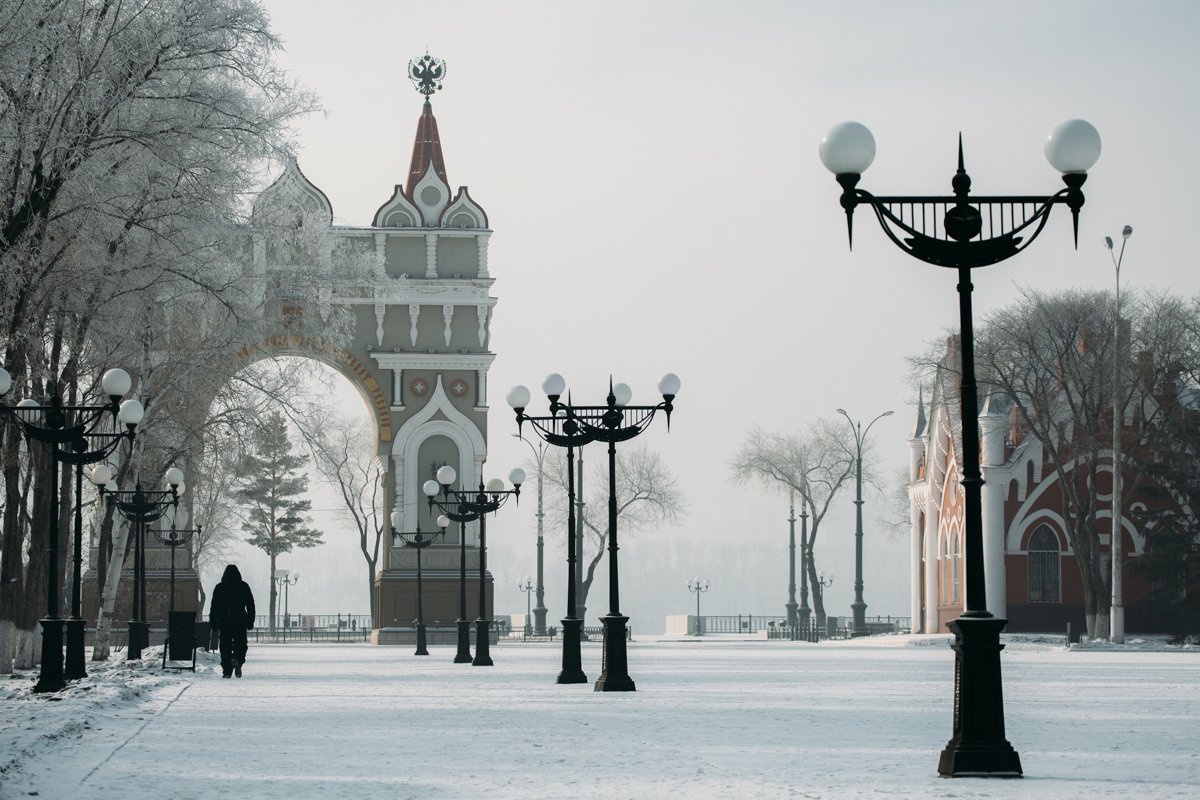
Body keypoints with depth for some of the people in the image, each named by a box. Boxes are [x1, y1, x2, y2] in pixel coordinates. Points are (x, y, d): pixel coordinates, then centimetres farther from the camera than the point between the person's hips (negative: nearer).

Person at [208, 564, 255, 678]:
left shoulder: (219, 588, 4)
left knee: (225, 647, 6)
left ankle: (227, 670, -1)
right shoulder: (244, 586, 4)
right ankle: (238, 660, -21)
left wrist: (213, 624, 8)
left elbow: (214, 607, 4)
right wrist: (250, 622, 8)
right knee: (240, 645, 8)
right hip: (240, 622, 0)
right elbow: (250, 605, 4)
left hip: (224, 622, 0)